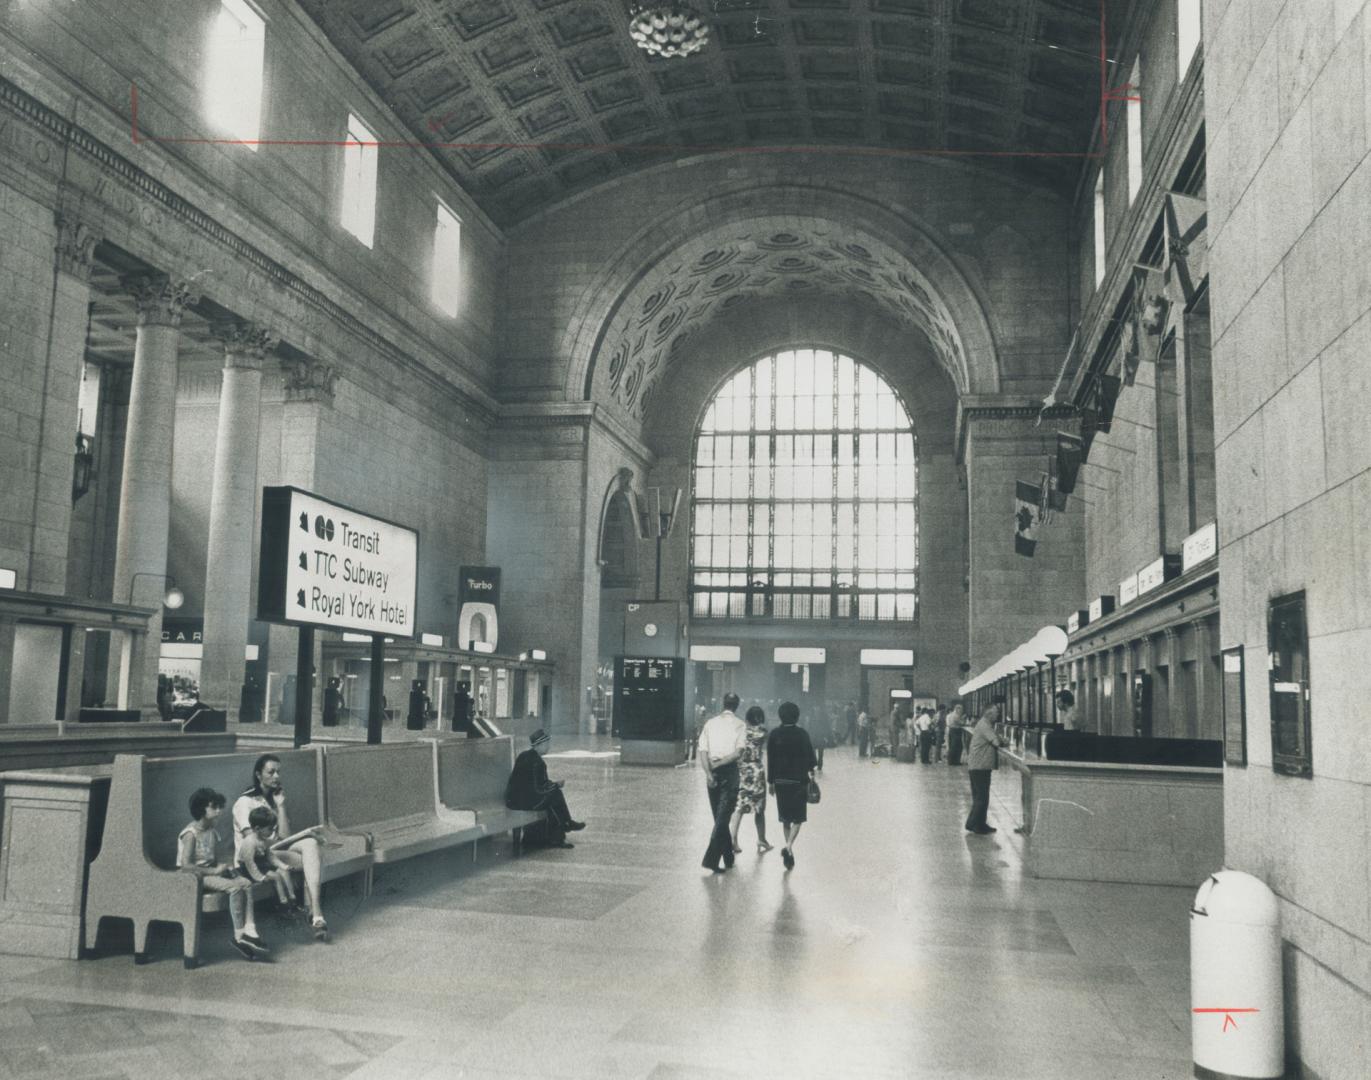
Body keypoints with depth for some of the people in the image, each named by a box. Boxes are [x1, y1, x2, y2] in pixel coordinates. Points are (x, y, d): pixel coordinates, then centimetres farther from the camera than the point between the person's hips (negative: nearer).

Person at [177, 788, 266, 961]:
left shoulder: (213, 830, 9)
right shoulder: (191, 834, -16)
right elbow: (185, 865, -24)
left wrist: (223, 866, -4)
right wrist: (214, 871, -21)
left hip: (211, 871, 8)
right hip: (196, 875, -8)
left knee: (246, 883, -16)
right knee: (234, 887, -27)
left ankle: (249, 931, -24)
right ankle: (239, 936, -21)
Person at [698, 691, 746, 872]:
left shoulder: (710, 723, 9)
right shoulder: (740, 725, 0)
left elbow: (702, 751, -2)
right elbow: (738, 753, -12)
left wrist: (708, 772, -10)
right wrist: (717, 765, -9)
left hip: (712, 774, 4)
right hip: (729, 772, -4)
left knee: (719, 817, 15)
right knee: (723, 817, -3)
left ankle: (728, 857, 25)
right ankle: (711, 858, -12)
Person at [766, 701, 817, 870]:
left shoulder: (774, 735, -2)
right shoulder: (802, 734, -7)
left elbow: (770, 759, 0)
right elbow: (810, 756, 0)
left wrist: (771, 781, 7)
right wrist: (811, 770, 20)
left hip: (780, 781, 2)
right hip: (799, 780, -2)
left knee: (785, 818, 15)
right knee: (798, 818, 2)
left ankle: (789, 851, 19)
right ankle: (789, 847, -19)